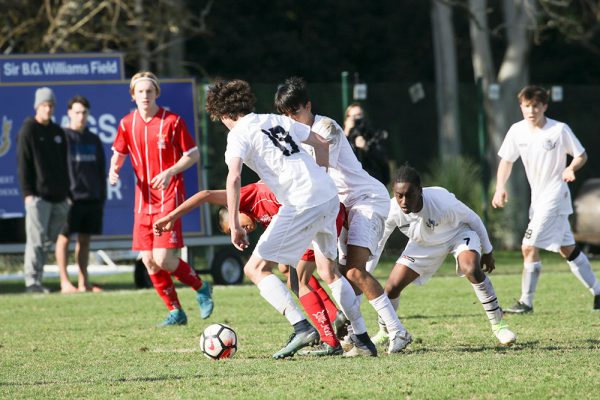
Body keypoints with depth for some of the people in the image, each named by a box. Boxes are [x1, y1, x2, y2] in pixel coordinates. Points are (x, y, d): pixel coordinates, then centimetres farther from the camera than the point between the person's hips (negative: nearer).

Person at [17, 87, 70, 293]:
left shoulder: (58, 132, 17)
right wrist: (27, 193, -12)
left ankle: (37, 279, 11)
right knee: (36, 239, -9)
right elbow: (23, 164, -6)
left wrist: (67, 191, 15)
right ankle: (32, 281, -9)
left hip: (58, 196, 6)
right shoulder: (28, 131, -1)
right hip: (38, 195, -6)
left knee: (49, 239, 6)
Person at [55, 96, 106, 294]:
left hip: (92, 198, 5)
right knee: (64, 238, -3)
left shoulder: (94, 140, 15)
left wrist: (102, 196, 10)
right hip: (70, 198, -5)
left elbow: (101, 170, 18)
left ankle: (84, 282, 11)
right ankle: (65, 282, -3)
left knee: (84, 239, 8)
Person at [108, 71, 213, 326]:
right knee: (149, 261, 1)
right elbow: (118, 154, 18)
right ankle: (175, 312, 15)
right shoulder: (127, 124, 5)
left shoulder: (172, 121, -7)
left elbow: (193, 155, -3)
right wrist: (114, 170, -4)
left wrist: (169, 172, -18)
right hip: (143, 200, 5)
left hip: (169, 197, -5)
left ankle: (200, 288, 10)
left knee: (162, 258, -16)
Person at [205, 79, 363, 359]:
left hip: (302, 205, -8)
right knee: (328, 271, 24)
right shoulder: (279, 121, 19)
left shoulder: (239, 134, -2)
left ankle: (301, 327, -16)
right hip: (329, 196, 8)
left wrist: (235, 226, -16)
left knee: (255, 269, -1)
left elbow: (233, 178, -17)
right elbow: (321, 145, 27)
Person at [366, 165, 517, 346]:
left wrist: (487, 251, -5)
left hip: (458, 233, -3)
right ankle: (384, 332, 22)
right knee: (392, 286, -7)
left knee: (472, 269, -33)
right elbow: (376, 245, -13)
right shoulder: (392, 211, -31)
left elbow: (473, 220, -19)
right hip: (422, 244, 3)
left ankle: (497, 323, -18)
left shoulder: (443, 202, -40)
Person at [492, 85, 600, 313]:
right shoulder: (517, 131, 1)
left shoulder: (560, 130, -12)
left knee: (529, 247, -14)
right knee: (567, 249, 14)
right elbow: (506, 161, 9)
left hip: (555, 195, -7)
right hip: (537, 198, 7)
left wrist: (571, 168, -23)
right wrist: (500, 187, -5)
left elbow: (581, 155, -2)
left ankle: (526, 302, -8)